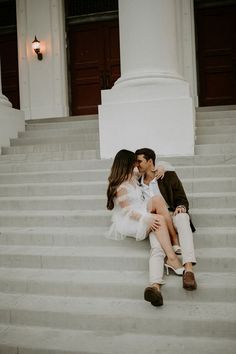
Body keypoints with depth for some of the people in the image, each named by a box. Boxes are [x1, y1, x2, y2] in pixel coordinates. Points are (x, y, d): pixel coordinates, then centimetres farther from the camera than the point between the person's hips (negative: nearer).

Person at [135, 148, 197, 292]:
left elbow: (182, 199, 10)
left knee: (182, 218, -38)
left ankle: (189, 269, -52)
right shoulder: (138, 183, 23)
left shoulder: (169, 176, 14)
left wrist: (181, 207, -14)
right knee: (157, 247, -30)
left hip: (172, 214, -1)